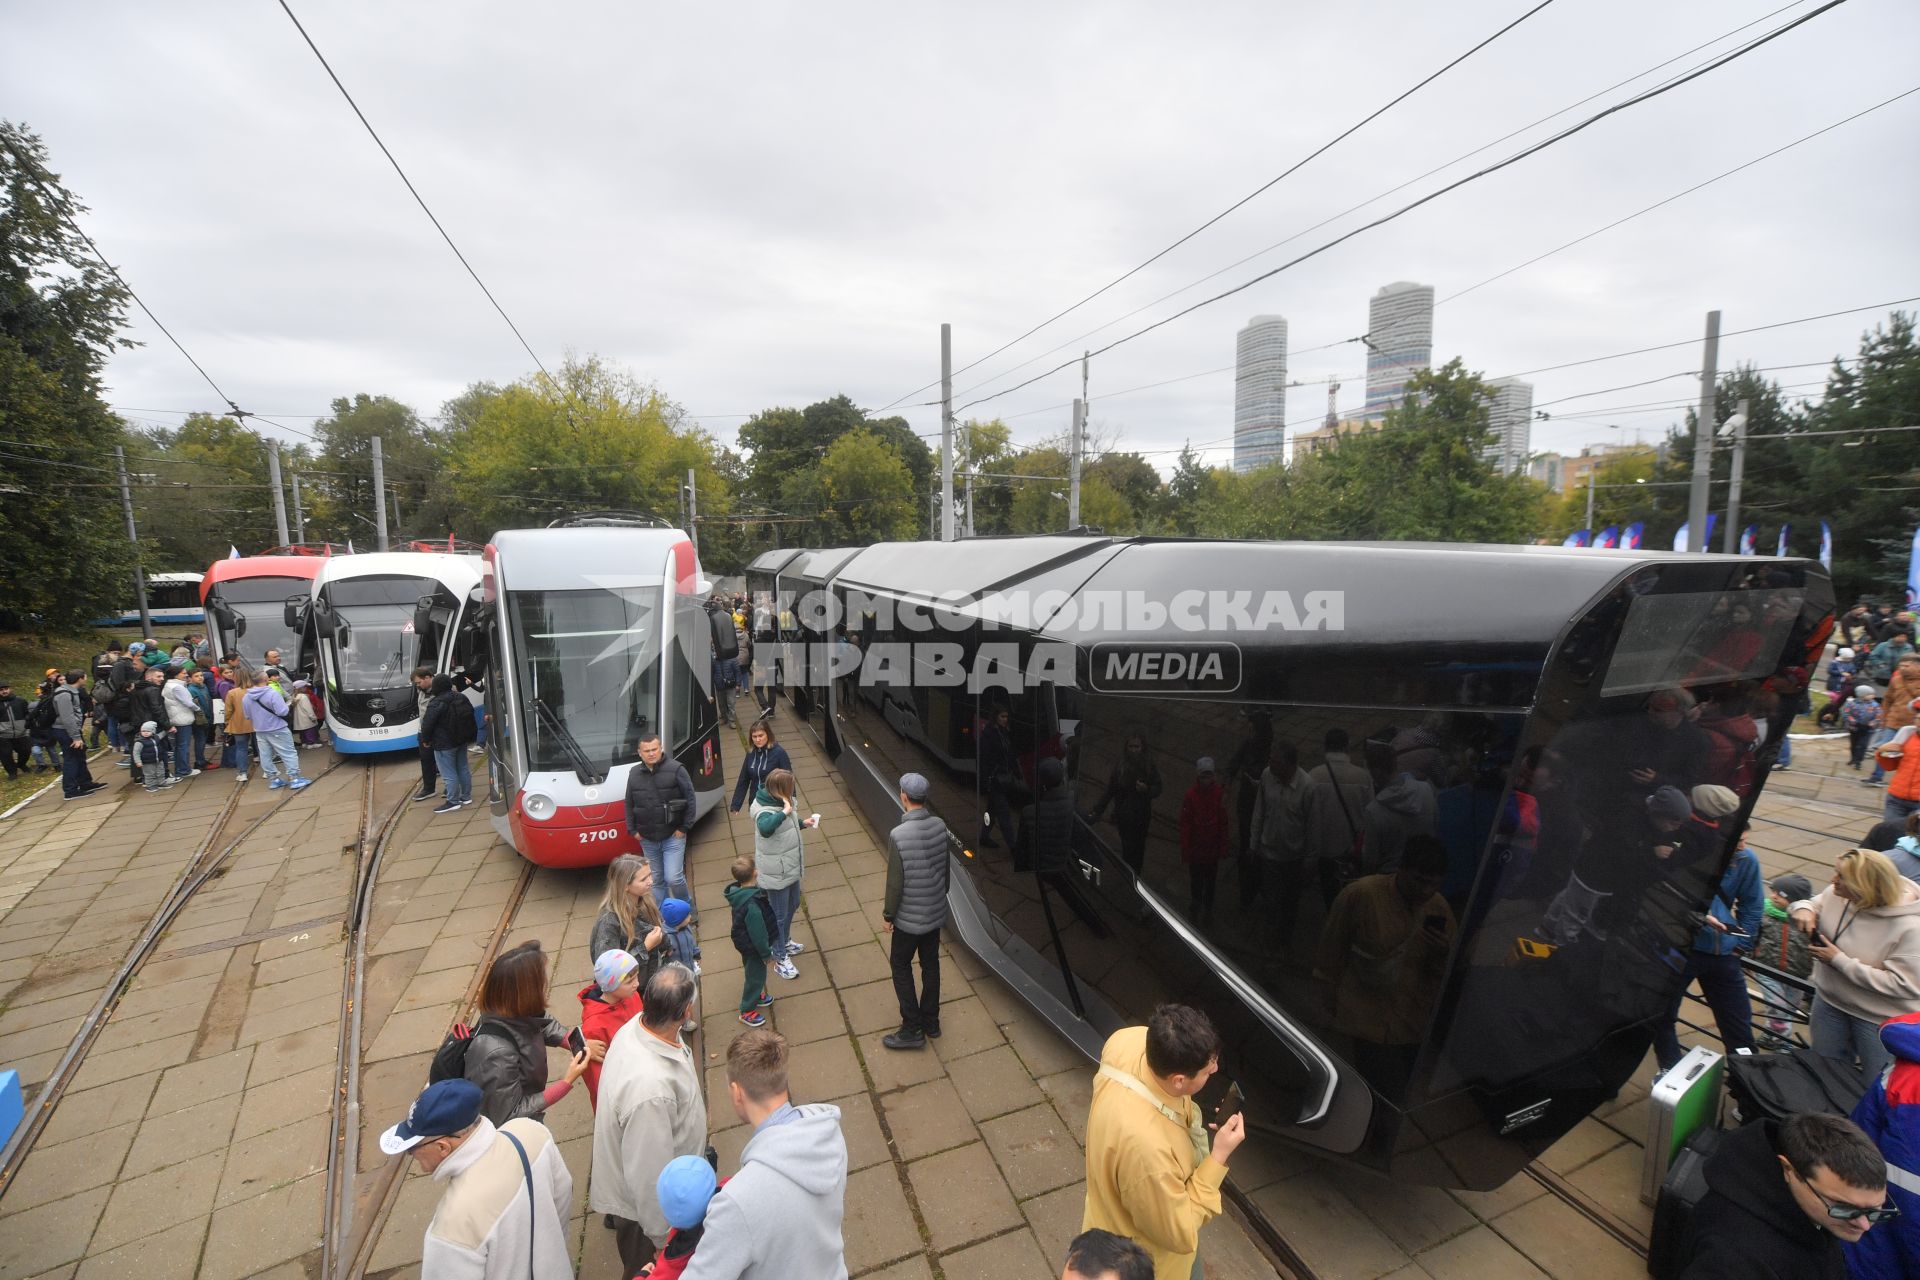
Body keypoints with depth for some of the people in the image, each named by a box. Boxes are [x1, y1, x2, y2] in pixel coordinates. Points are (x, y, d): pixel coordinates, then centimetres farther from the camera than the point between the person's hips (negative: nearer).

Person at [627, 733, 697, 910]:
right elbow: (629, 805, 13)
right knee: (656, 880, 13)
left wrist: (684, 828, -9)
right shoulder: (634, 774, 4)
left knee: (673, 877, -8)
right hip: (647, 839, 4)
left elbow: (690, 799, -9)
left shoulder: (676, 769, -10)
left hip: (673, 836, -4)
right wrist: (633, 830, 5)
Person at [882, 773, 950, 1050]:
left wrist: (887, 915, -6)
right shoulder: (940, 826, -8)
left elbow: (895, 882, -21)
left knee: (901, 967, 13)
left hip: (909, 917, -6)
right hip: (936, 912, 6)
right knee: (931, 965, 20)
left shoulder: (898, 835, -27)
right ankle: (931, 1022, 35)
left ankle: (912, 1030, 21)